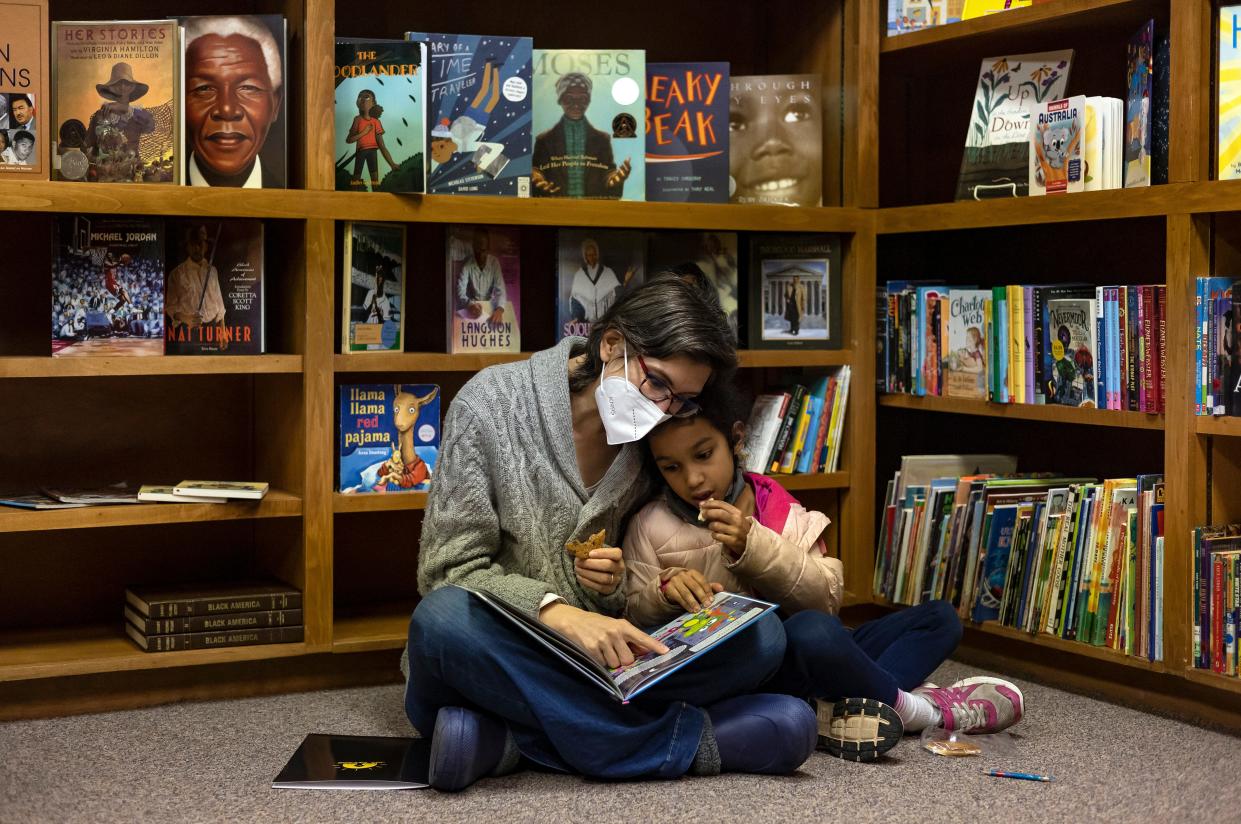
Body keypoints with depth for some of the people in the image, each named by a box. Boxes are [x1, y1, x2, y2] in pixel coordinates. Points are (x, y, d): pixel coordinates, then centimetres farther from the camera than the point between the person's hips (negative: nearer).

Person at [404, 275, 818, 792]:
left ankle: (512, 738, -27)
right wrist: (556, 611, -30)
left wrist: (615, 589, -13)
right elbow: (451, 569, -13)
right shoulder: (493, 401, -8)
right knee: (445, 618, -38)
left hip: (595, 664, 4)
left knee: (763, 635, -15)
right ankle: (685, 741, -31)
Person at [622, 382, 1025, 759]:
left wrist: (753, 545, -15)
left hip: (801, 658, 6)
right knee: (812, 631, -38)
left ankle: (852, 708, -24)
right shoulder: (651, 526, 1)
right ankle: (905, 704, -13)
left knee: (939, 617, 1)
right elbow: (630, 615, 2)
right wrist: (664, 589, -19)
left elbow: (827, 597, -3)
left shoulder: (780, 509, 7)